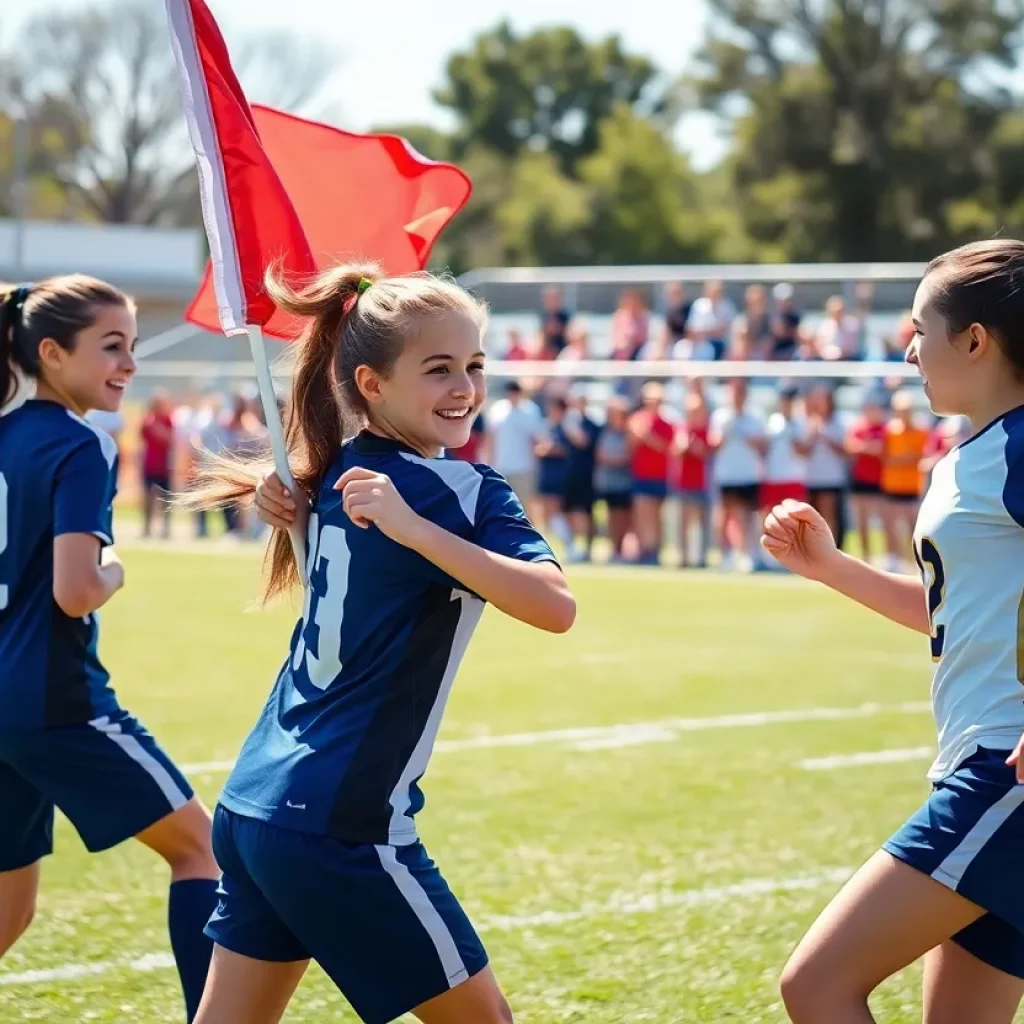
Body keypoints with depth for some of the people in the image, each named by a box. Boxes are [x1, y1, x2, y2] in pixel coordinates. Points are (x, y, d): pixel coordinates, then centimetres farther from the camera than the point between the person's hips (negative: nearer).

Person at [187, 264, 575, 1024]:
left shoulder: (343, 473, 7)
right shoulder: (464, 493, -15)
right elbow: (556, 606, -31)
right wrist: (415, 530, -38)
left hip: (253, 803, 8)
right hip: (340, 825, -8)